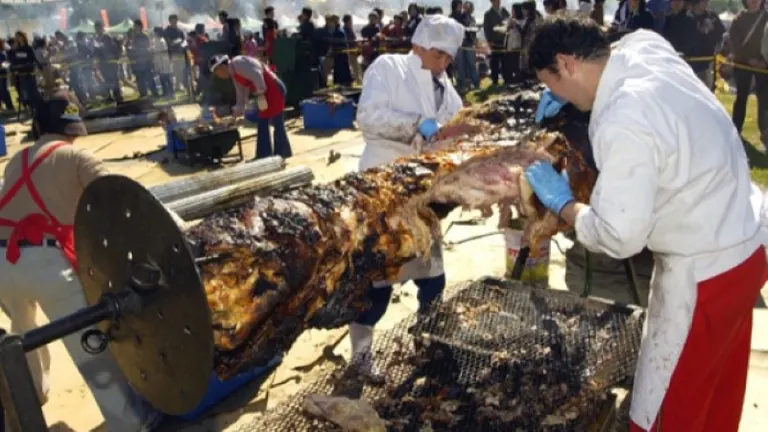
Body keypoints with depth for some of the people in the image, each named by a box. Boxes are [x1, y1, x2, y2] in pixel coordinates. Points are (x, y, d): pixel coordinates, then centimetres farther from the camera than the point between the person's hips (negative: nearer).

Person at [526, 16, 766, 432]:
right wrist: (565, 92, 11)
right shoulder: (646, 45, -4)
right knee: (716, 397, 27)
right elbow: (610, 50, 23)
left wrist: (561, 202, -8)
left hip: (703, 272, -9)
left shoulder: (623, 125, -30)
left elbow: (617, 237, -24)